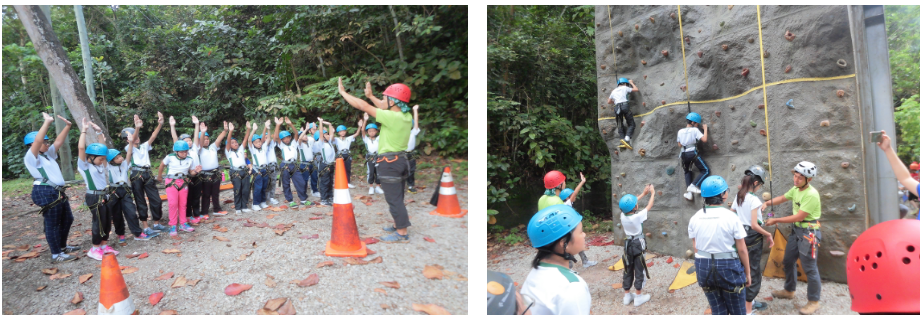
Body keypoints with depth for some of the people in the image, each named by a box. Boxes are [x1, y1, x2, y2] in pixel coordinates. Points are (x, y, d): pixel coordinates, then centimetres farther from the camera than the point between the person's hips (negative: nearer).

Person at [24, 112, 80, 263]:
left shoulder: (47, 154, 17)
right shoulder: (31, 157, -8)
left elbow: (59, 141, 17)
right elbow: (37, 141, -22)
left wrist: (67, 126, 8)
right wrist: (47, 122, -24)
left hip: (57, 192, 10)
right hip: (46, 193, -10)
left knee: (67, 219, 18)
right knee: (52, 224, -5)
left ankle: (62, 246, 32)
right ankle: (56, 255, 1)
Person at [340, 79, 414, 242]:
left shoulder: (392, 117, -22)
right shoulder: (406, 116, 2)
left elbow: (363, 106, -17)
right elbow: (384, 108, 23)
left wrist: (343, 92, -8)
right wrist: (371, 96, 30)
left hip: (390, 162, -9)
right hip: (401, 160, 9)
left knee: (394, 198, -2)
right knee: (397, 197, 19)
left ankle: (402, 233, 3)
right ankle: (399, 225, 30)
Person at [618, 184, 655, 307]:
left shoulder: (623, 215, -8)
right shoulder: (637, 216, -23)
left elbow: (630, 204, 8)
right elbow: (649, 206, -11)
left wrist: (644, 193, 14)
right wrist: (652, 193, 5)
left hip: (628, 244, 5)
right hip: (638, 244, -5)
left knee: (628, 270, 14)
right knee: (639, 270, 6)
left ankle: (627, 295, 22)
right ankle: (638, 297, 14)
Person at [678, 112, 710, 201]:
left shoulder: (680, 131, 10)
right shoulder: (694, 130, -5)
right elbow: (704, 139, -13)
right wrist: (705, 128, -1)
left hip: (684, 154, 6)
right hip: (693, 153, -6)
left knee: (687, 172, 25)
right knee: (706, 171, 3)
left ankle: (688, 191, 9)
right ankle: (693, 185, -14)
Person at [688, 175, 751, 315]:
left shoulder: (695, 218, -2)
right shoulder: (731, 217, -13)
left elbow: (695, 247, 3)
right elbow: (742, 249, -9)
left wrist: (704, 263, 15)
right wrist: (747, 272, 3)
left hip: (703, 267, 4)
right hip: (728, 266, -4)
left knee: (718, 311, 17)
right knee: (737, 311, 16)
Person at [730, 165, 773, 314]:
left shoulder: (738, 196, 3)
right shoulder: (754, 199, -19)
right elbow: (754, 225, -22)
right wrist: (768, 235, -10)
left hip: (741, 235, 7)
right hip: (753, 237, -7)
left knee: (746, 269, 21)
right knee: (753, 272, 3)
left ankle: (750, 301, 36)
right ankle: (748, 311, 10)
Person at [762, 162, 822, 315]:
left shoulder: (811, 195, -24)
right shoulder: (796, 189, 2)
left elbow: (799, 217, -23)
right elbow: (782, 198, 20)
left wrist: (776, 220, -18)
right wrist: (767, 203, 2)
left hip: (809, 233, -9)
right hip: (796, 230, 9)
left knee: (809, 268, 0)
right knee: (788, 261, 20)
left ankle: (814, 301, 15)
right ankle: (789, 290, 39)